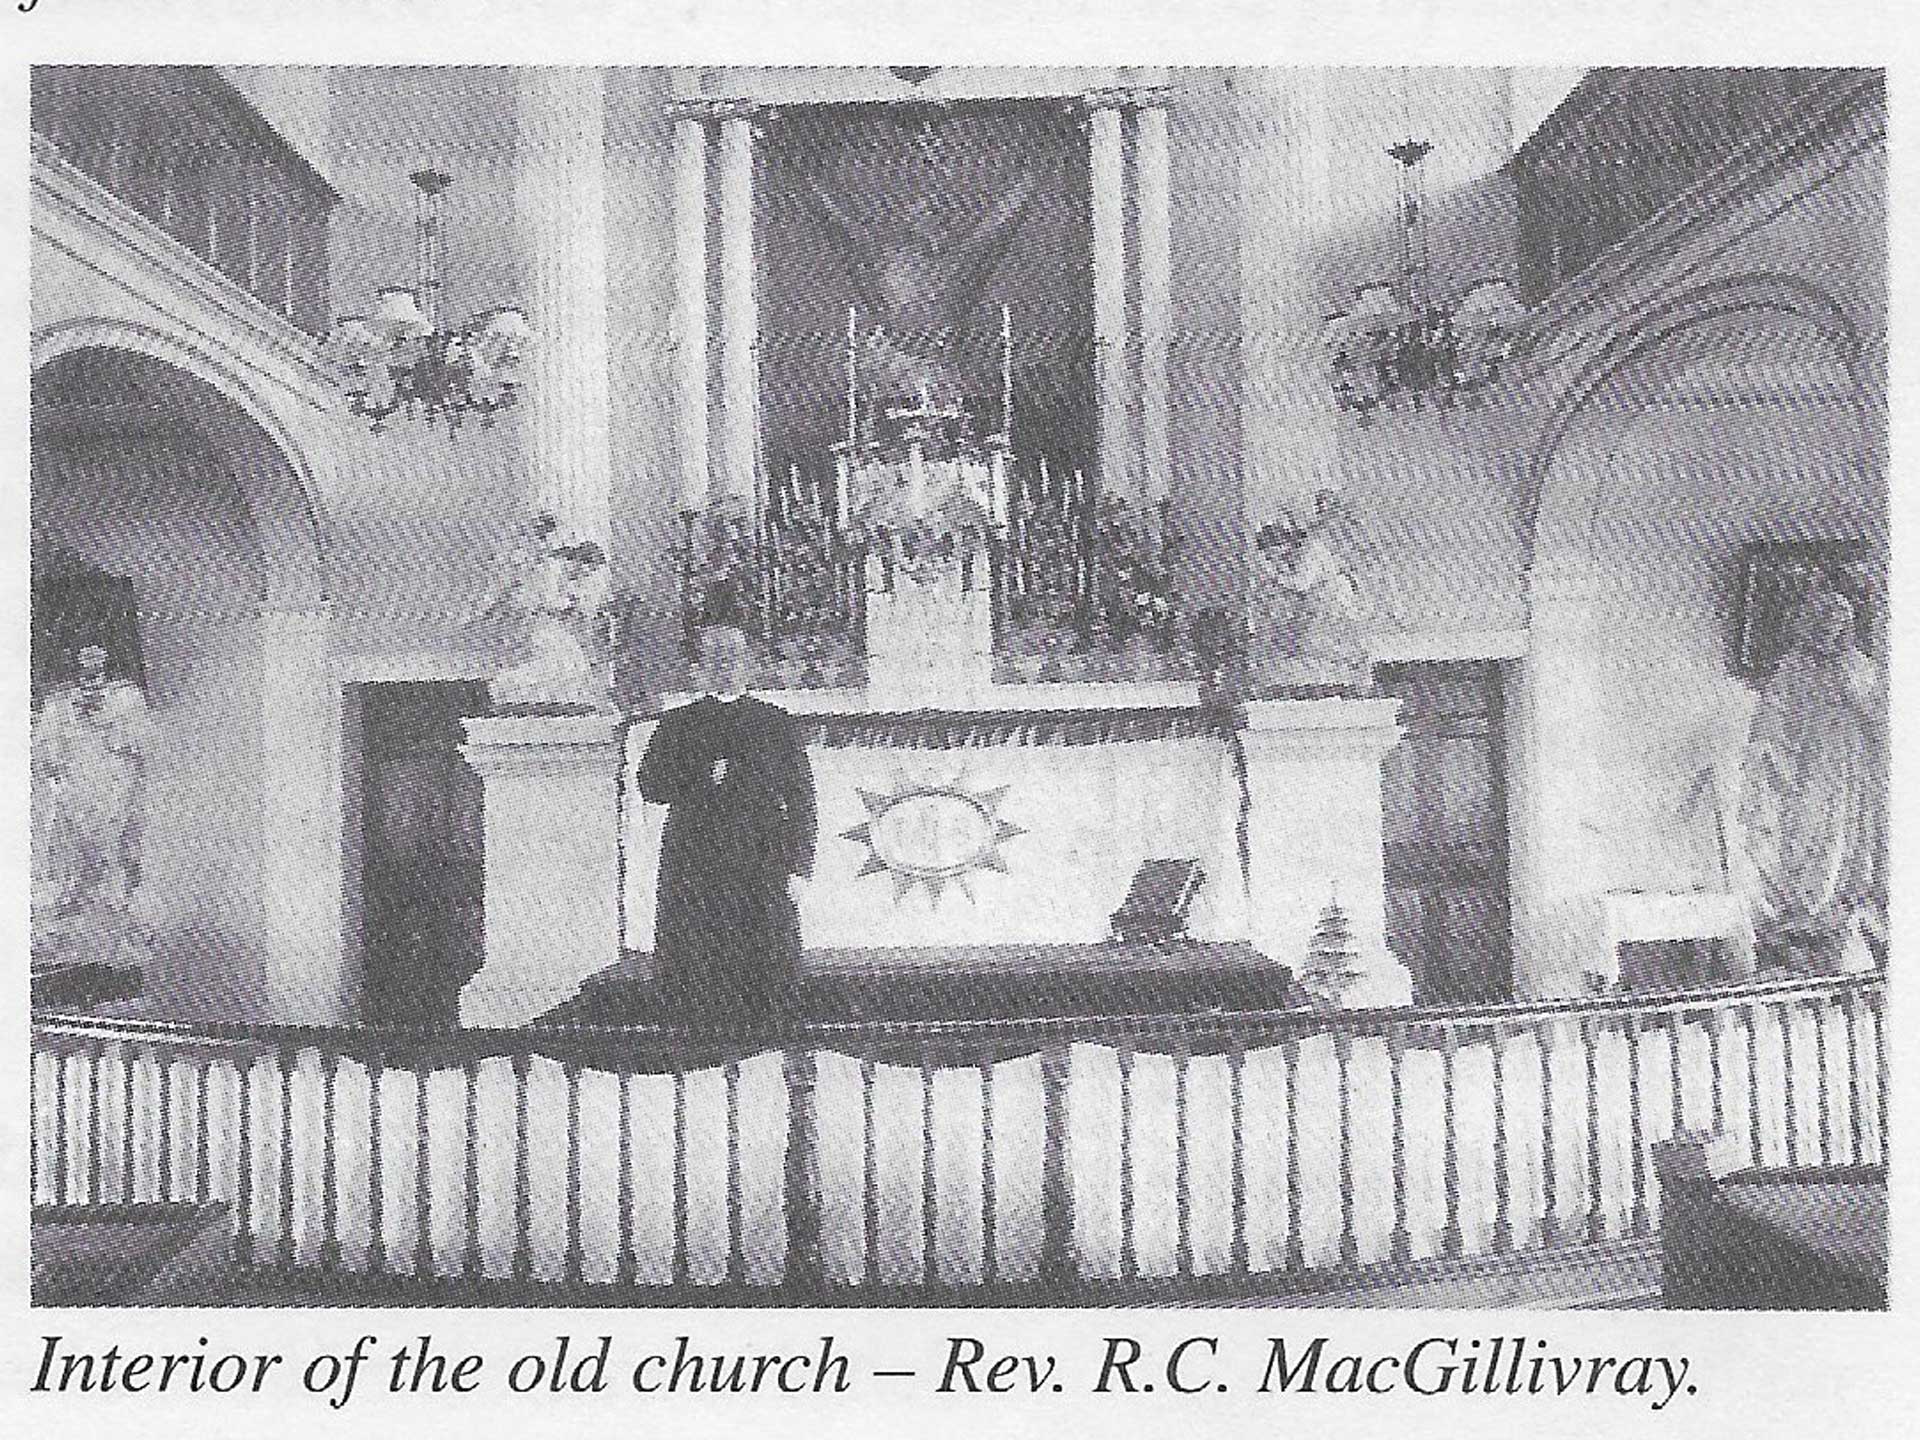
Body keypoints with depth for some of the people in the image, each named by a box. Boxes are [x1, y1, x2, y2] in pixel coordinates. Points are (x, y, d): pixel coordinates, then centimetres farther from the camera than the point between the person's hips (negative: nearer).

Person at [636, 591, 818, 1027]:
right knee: (698, 984, -2)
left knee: (765, 984, -3)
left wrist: (798, 870, 0)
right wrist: (704, 777, -10)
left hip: (763, 875, 0)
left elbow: (801, 802, 9)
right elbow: (651, 785, 6)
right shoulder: (676, 725, 14)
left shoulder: (778, 724, 12)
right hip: (692, 875, 1)